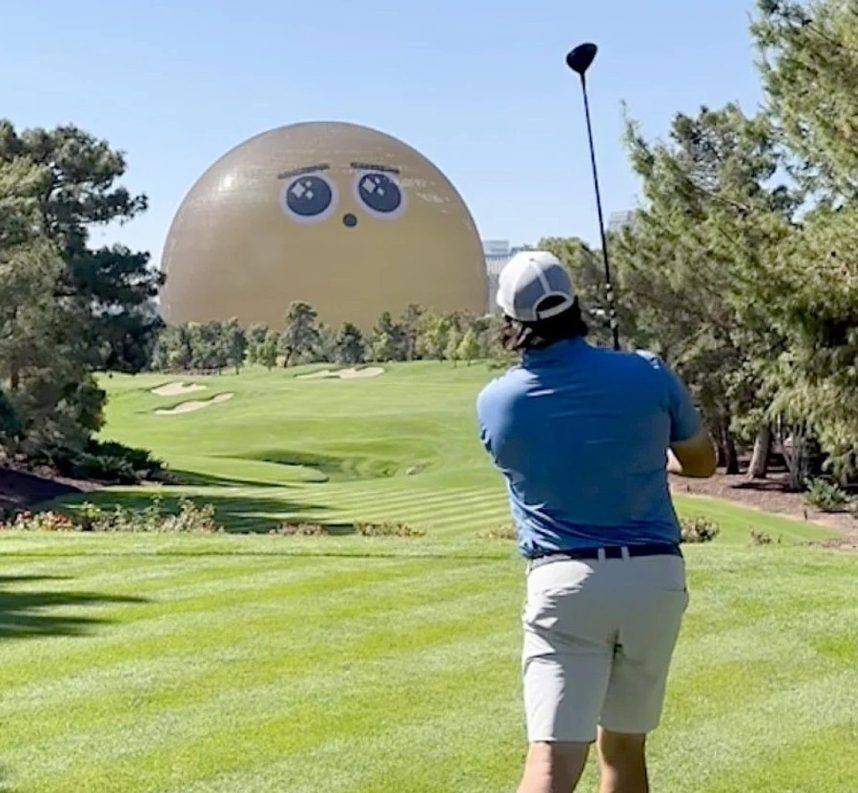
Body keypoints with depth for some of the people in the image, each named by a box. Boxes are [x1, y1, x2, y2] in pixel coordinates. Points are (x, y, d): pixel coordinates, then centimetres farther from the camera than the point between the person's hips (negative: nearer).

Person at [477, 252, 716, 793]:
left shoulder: (494, 403, -2)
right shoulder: (648, 375, -2)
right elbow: (703, 462, 13)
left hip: (564, 581, -2)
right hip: (657, 576, 2)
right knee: (624, 747, 19)